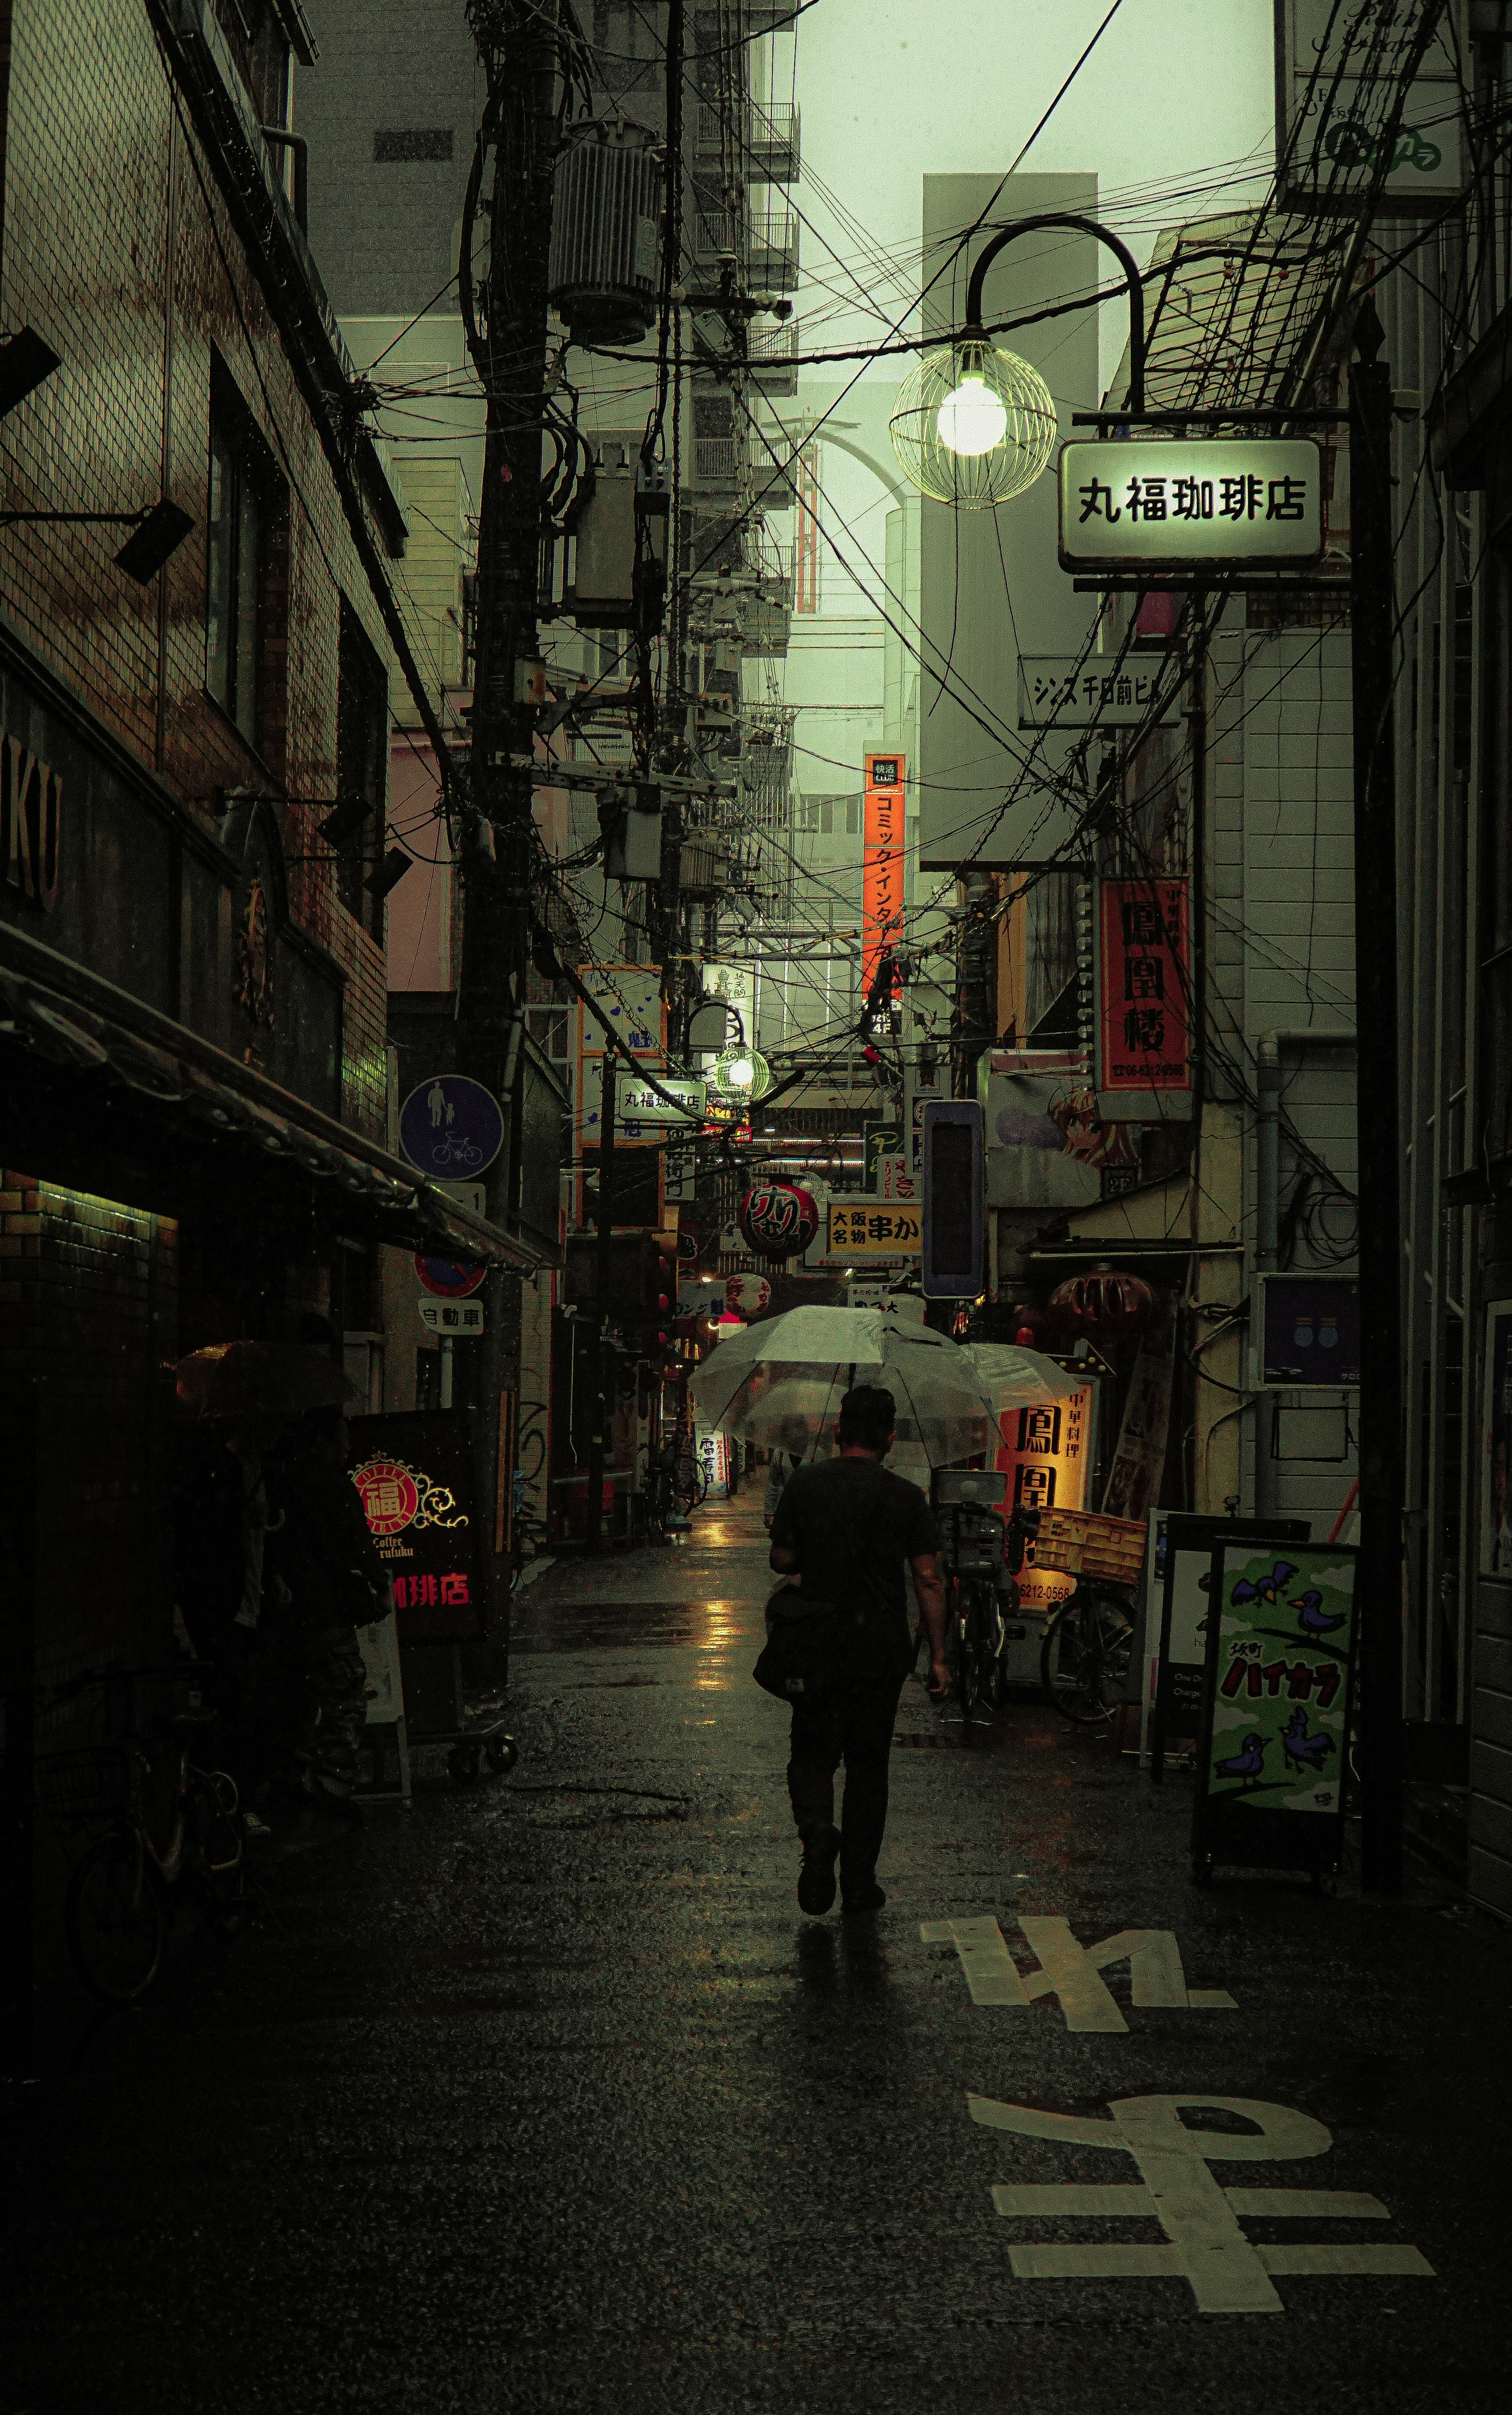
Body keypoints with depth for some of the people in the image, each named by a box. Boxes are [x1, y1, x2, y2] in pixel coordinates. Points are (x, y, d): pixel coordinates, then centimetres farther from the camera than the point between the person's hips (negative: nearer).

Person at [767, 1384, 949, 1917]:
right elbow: (928, 1581, -6)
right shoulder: (905, 1498, -6)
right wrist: (938, 1657, -1)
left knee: (812, 1753, 11)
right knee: (868, 1764, 12)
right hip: (881, 1652, 0)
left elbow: (782, 1561, 1)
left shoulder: (804, 1486, -4)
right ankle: (859, 1884, 15)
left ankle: (816, 1828, -19)